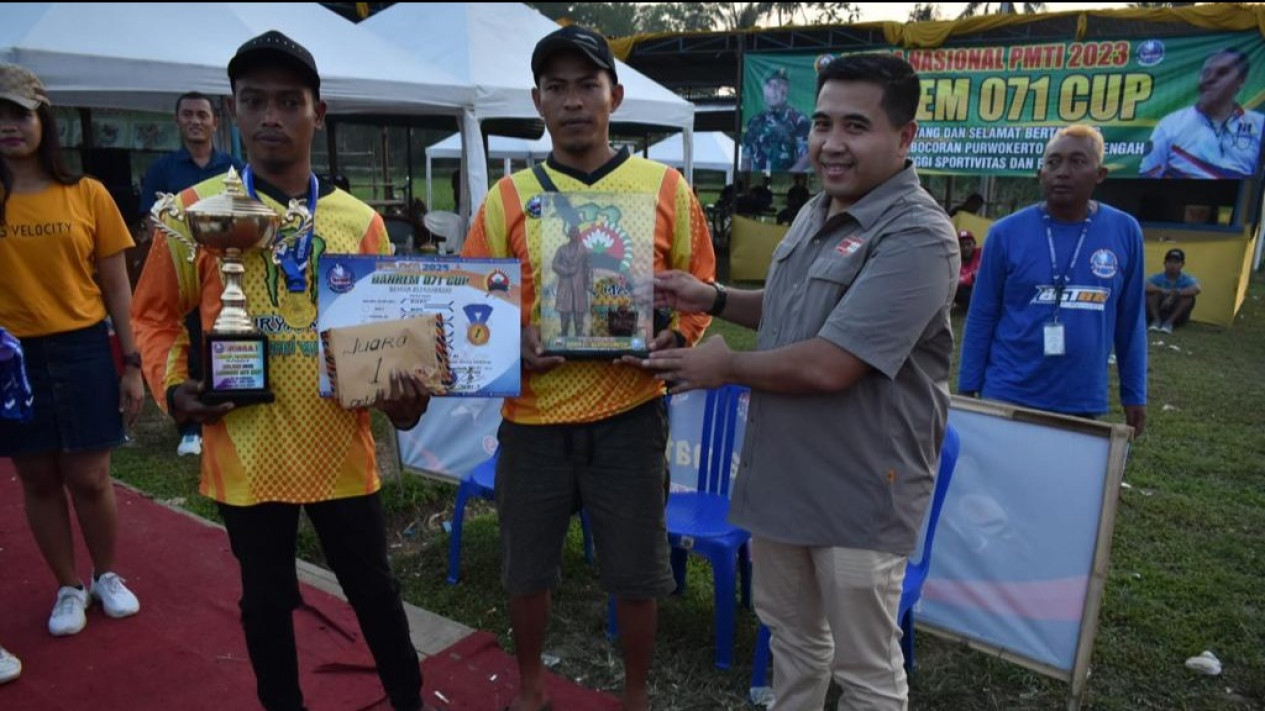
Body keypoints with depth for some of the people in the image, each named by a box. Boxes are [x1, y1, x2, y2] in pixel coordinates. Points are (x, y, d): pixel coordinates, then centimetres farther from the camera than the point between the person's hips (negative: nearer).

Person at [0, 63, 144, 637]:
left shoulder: (88, 195, -1)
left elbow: (116, 287, 2)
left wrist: (132, 365, 0)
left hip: (82, 351, -1)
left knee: (89, 478, 7)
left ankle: (107, 576, 31)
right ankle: (68, 588, 30)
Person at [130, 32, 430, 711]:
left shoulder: (360, 220, 1)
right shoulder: (195, 210, -2)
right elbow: (156, 315, 6)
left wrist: (402, 389, -13)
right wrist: (173, 386, -10)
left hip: (340, 447, 1)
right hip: (245, 452, 0)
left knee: (373, 588, 15)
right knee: (266, 597, 17)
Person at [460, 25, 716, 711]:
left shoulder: (664, 188, 0)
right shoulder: (508, 197, 1)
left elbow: (699, 288, 5)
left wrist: (674, 339, -14)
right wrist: (511, 344, -15)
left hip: (629, 416, -1)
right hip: (534, 416, 1)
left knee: (635, 574, 13)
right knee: (526, 570, 17)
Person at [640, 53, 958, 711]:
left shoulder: (916, 236, -23)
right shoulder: (815, 213, 7)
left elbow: (828, 366, -28)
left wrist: (726, 367, -13)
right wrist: (712, 299, 5)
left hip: (858, 490, -8)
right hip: (781, 472, 8)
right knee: (791, 632, 26)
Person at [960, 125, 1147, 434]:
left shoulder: (1125, 232, 0)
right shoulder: (1006, 232, -5)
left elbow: (1131, 320, 5)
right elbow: (981, 317, -2)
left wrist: (1134, 394, 7)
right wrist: (968, 388, -2)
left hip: (1083, 403, 2)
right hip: (1007, 396, -2)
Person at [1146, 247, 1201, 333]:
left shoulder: (1187, 279, -9)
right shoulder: (1157, 278, -8)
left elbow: (1197, 289, -31)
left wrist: (1175, 294, -36)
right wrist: (1163, 291, -35)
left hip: (1177, 316, 0)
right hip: (1157, 313, 0)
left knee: (1189, 296, -24)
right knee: (1152, 292, -20)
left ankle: (1169, 322, -22)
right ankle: (1156, 320, -20)